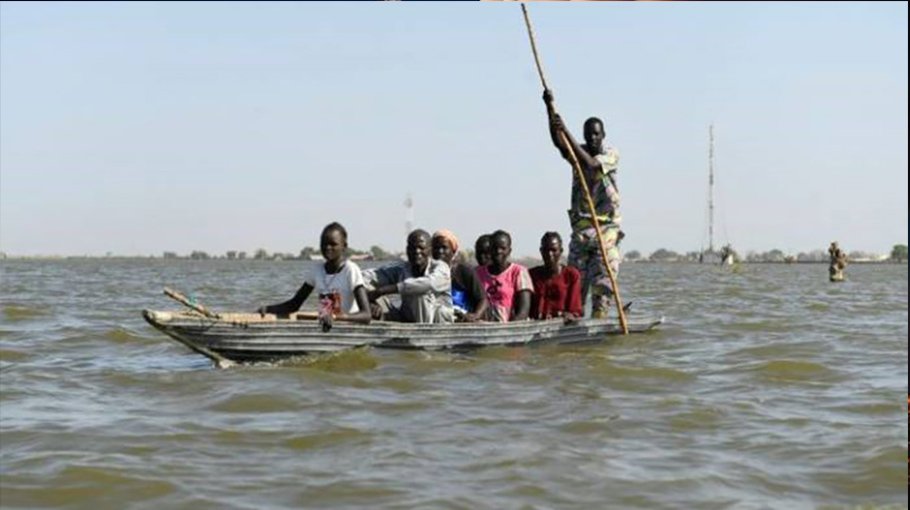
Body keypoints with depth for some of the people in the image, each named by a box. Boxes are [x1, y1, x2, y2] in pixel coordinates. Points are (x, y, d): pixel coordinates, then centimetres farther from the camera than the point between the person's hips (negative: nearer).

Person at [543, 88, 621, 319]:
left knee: (603, 277, -6)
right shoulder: (577, 151, 9)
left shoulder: (611, 154, 0)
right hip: (581, 224, 3)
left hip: (606, 225, -3)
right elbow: (558, 141, -11)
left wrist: (567, 132, -25)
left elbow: (590, 163, -20)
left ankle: (599, 318, -5)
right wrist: (550, 108, -26)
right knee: (576, 276, 0)